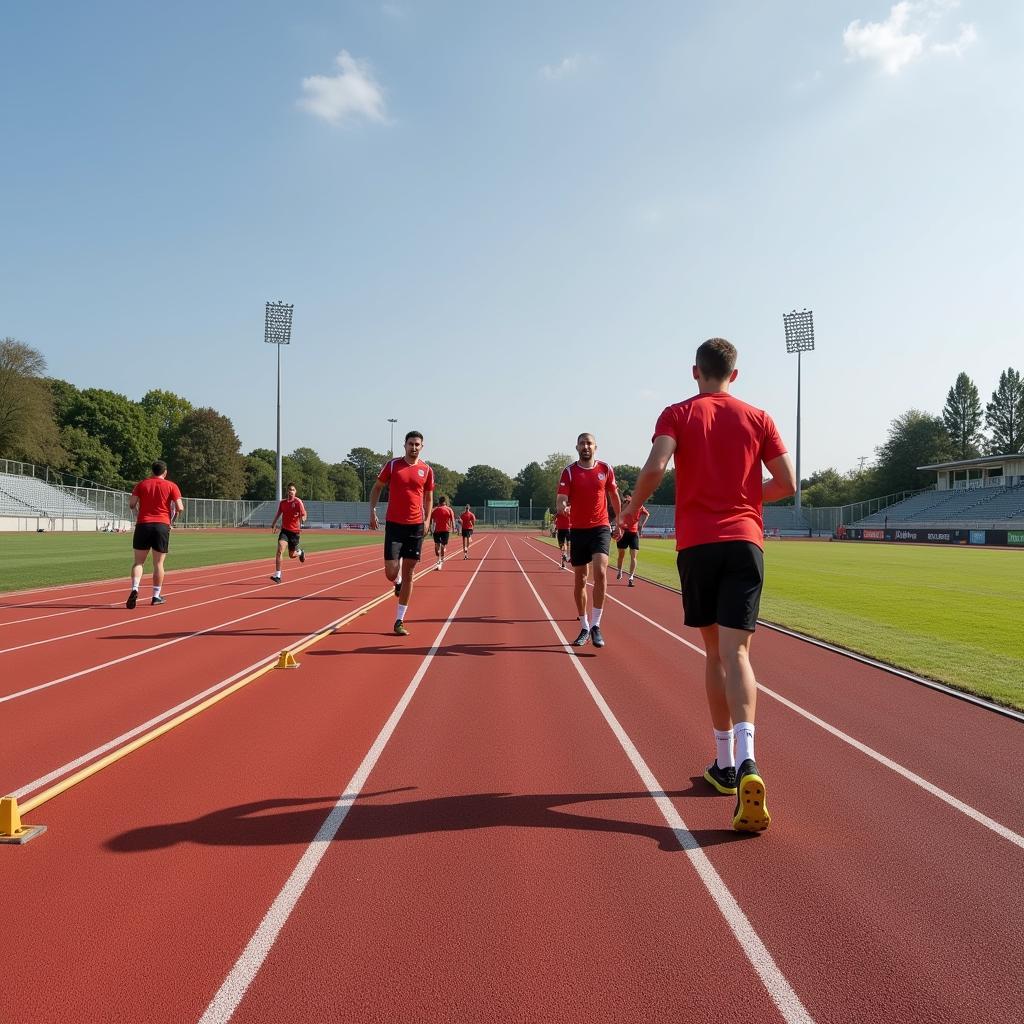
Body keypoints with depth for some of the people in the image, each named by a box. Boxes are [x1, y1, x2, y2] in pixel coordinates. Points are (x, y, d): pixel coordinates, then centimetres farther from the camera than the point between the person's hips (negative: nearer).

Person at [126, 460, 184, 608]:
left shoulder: (141, 484, 8)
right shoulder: (171, 486, 3)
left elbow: (131, 504, 1)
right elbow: (180, 508, -6)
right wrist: (175, 515, 15)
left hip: (143, 525, 1)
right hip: (162, 526, -1)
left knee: (138, 561, 7)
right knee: (158, 563, 6)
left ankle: (135, 589, -15)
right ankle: (156, 596, 11)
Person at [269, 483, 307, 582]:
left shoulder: (298, 502, -10)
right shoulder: (283, 502, 4)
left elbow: (303, 515, -16)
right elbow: (278, 513, 19)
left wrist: (302, 519, -38)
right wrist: (273, 524, 19)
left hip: (294, 531, -2)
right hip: (284, 530, 2)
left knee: (291, 555, 9)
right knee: (280, 550, -18)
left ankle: (300, 552, 48)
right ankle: (277, 575, -16)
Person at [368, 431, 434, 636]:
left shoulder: (427, 470, 5)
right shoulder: (392, 465, 0)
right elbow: (377, 488, 9)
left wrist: (427, 520, 4)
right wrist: (372, 511, -3)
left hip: (416, 526, 1)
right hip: (394, 524, -1)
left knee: (408, 575, 2)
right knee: (391, 573, -8)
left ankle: (400, 621, 10)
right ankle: (397, 581, 32)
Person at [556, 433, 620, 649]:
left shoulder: (606, 469, 3)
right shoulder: (569, 472, -2)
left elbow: (614, 496, 16)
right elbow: (561, 499, -12)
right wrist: (561, 507, -35)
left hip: (600, 528, -1)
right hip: (578, 530, 1)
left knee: (600, 571, -21)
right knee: (579, 580, 6)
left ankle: (596, 625, -12)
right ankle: (584, 627, 21)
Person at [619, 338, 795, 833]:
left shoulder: (677, 414, 5)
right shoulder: (757, 419, 9)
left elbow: (655, 466, -12)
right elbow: (787, 483, 7)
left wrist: (631, 509, 4)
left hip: (696, 544, 0)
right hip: (744, 541, 0)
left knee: (714, 651, 13)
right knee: (736, 652, -7)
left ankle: (725, 764, 20)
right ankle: (745, 764, -27)